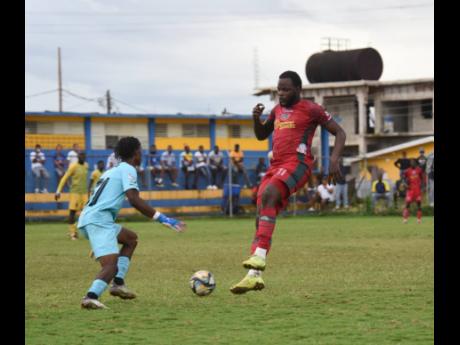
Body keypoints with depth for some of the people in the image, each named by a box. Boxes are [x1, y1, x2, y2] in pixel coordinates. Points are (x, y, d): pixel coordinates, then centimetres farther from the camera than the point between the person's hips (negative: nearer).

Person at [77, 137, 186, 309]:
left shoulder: (112, 170, 27)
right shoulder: (128, 169, 0)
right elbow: (134, 200, -15)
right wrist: (162, 218, -15)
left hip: (87, 218, 9)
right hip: (99, 219, -9)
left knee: (131, 238, 25)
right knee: (111, 266, -20)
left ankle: (118, 283, 13)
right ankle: (91, 296, -44)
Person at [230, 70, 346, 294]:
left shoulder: (311, 109, 1)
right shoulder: (278, 110, 22)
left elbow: (339, 133, 3)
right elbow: (261, 135, 33)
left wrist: (334, 159, -12)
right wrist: (256, 118, 12)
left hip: (297, 163, -8)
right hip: (276, 165, 8)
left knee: (267, 195, -33)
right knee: (261, 218, -3)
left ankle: (259, 256, -40)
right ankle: (254, 275, -5)